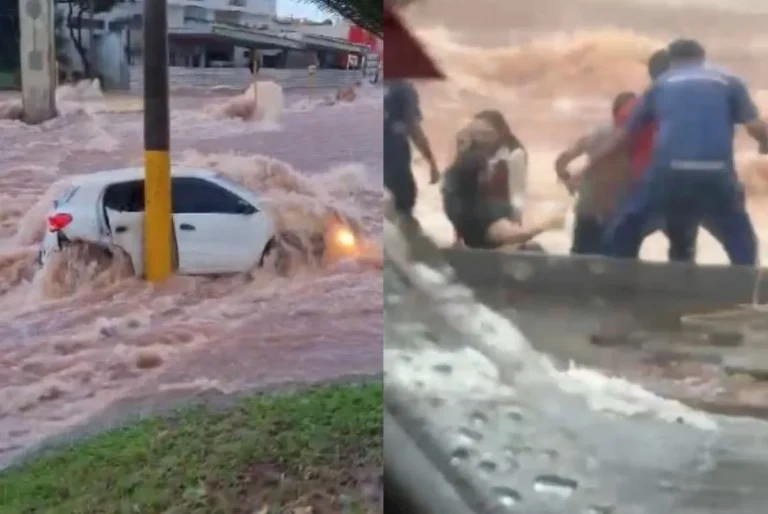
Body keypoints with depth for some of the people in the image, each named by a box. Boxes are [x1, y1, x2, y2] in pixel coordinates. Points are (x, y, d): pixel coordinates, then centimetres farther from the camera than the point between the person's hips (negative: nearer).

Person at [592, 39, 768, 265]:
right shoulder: (728, 81, 18)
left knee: (623, 237, 15)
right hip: (715, 174, 0)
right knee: (742, 244, 18)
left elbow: (624, 133, 22)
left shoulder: (661, 84, 22)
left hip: (669, 171, 0)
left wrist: (589, 167, 31)